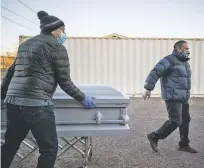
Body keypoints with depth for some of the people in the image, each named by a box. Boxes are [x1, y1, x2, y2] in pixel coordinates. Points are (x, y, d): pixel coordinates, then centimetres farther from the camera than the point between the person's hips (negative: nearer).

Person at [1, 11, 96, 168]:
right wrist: (83, 98, 6)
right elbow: (65, 82, -4)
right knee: (49, 149, 6)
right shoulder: (57, 47, -2)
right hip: (36, 104, -8)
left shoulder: (25, 44, 21)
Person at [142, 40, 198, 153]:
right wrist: (148, 89, -24)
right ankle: (154, 137, 6)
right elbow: (155, 73, -19)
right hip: (173, 97, -9)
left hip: (183, 98, 9)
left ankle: (184, 145, 26)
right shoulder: (170, 60, -12)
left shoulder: (184, 62, 17)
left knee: (185, 120, 12)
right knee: (175, 121, -10)